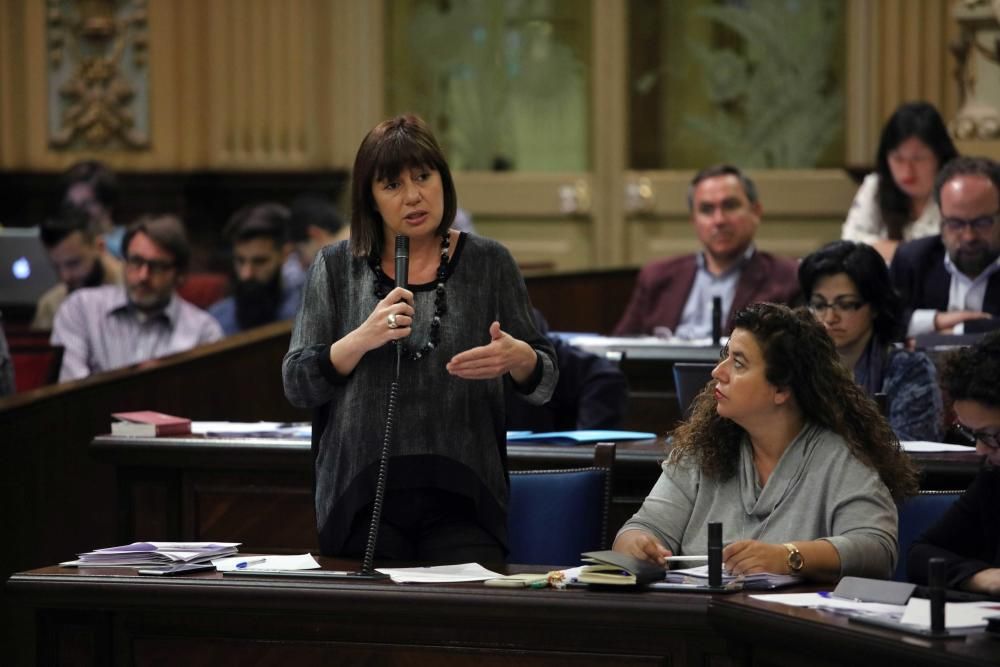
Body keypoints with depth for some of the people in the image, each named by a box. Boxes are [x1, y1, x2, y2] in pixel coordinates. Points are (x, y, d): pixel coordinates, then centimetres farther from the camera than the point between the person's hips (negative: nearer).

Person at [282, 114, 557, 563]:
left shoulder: (488, 263, 5)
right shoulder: (335, 267, 6)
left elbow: (544, 381, 5)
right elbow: (297, 385, 1)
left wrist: (516, 358, -18)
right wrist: (362, 339, -16)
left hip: (461, 497, 0)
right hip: (362, 496, 1)